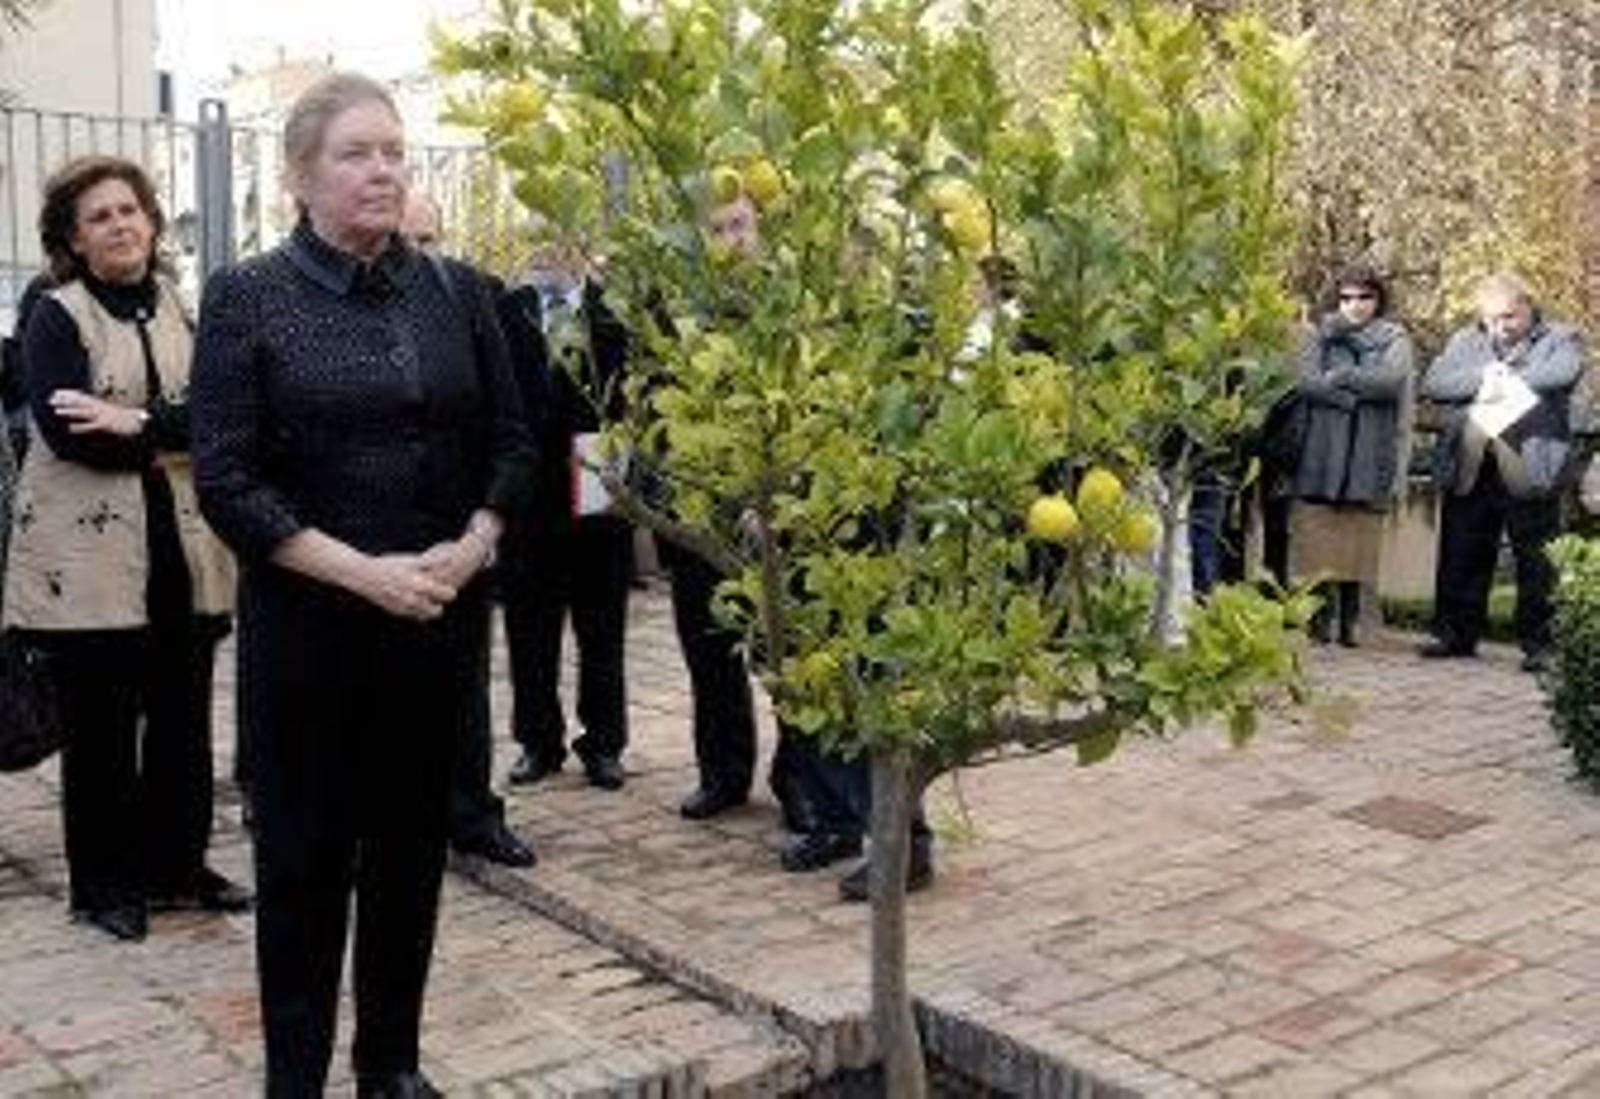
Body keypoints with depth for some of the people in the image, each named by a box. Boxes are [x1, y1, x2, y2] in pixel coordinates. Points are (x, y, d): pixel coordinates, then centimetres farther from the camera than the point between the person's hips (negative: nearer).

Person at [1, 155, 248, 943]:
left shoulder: (184, 308, 10)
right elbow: (65, 431, -15)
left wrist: (136, 422, -17)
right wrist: (175, 436, -10)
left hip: (181, 550, 4)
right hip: (88, 557, -4)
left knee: (183, 717, 10)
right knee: (100, 726, 4)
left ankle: (178, 862, 26)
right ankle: (104, 882, 19)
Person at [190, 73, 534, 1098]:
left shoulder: (457, 292, 6)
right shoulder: (246, 298, -4)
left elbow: (511, 443, 9)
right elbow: (228, 479, -9)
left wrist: (473, 545, -9)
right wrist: (360, 571, -17)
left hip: (440, 619, 3)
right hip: (306, 621, -3)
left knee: (413, 843, 11)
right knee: (305, 851, 6)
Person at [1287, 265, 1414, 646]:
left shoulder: (1394, 340, 12)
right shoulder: (1321, 335, 13)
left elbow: (1391, 380, -7)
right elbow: (1305, 382, -2)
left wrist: (1338, 377, -3)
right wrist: (1359, 393, -8)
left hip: (1369, 457, 0)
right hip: (1321, 453, 0)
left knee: (1357, 547, -4)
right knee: (1318, 542, -5)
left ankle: (1348, 621, 2)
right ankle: (1320, 617, 0)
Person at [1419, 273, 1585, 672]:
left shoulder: (1559, 339, 7)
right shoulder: (1466, 342, 17)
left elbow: (1564, 373, -16)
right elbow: (1432, 383, 0)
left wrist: (1504, 380, -10)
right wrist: (1482, 379, -13)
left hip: (1530, 471, -4)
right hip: (1470, 471, 4)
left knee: (1534, 561, 1)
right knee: (1462, 557, 9)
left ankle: (1537, 644, 8)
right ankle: (1456, 634, 20)